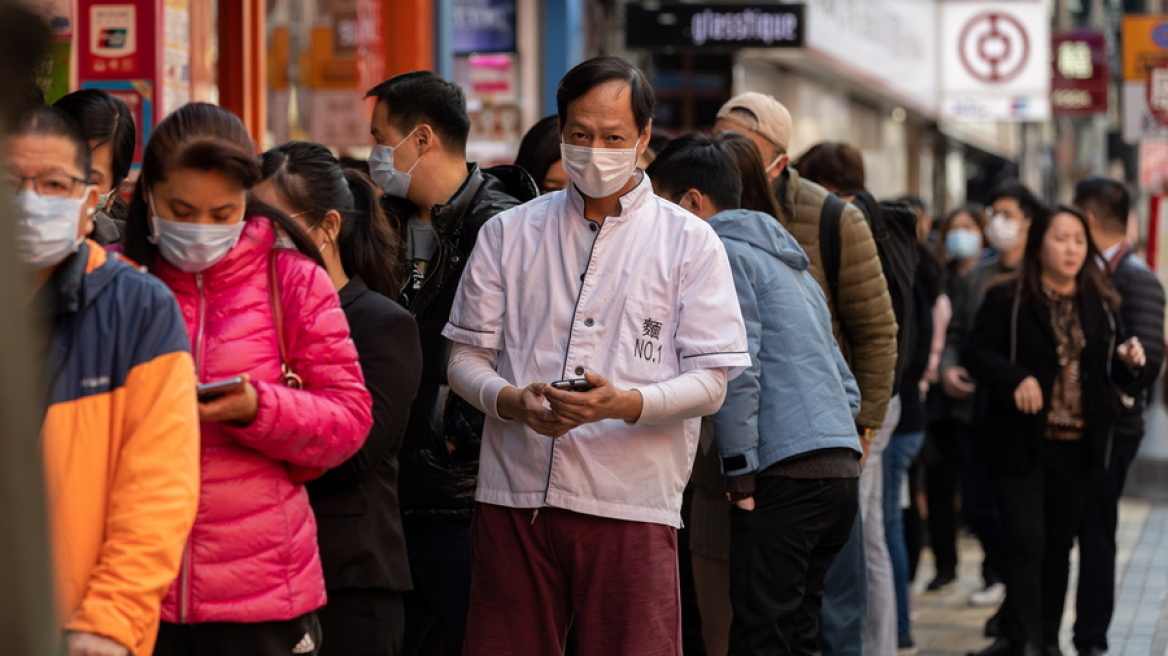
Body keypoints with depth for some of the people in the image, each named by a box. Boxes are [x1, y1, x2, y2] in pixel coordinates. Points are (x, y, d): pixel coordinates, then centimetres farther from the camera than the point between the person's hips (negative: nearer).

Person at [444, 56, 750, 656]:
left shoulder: (689, 242, 7)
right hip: (514, 496, 2)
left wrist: (624, 403, -19)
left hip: (631, 503, -2)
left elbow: (710, 381, 0)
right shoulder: (508, 233, 14)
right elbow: (466, 357, 12)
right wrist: (513, 401, -11)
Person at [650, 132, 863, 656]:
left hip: (785, 474, -9)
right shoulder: (789, 262, 26)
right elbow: (846, 383, 26)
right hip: (842, 469, 9)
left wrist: (740, 471, -11)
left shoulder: (723, 251, -2)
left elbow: (737, 368, -13)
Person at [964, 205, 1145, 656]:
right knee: (1026, 542, -10)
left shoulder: (1100, 305, 11)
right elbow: (975, 353, -9)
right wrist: (1016, 379, -23)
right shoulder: (1007, 300, -4)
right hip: (1022, 444, -4)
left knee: (1060, 544, 11)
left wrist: (1128, 362, -5)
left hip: (1076, 445, 5)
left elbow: (1110, 373, 17)